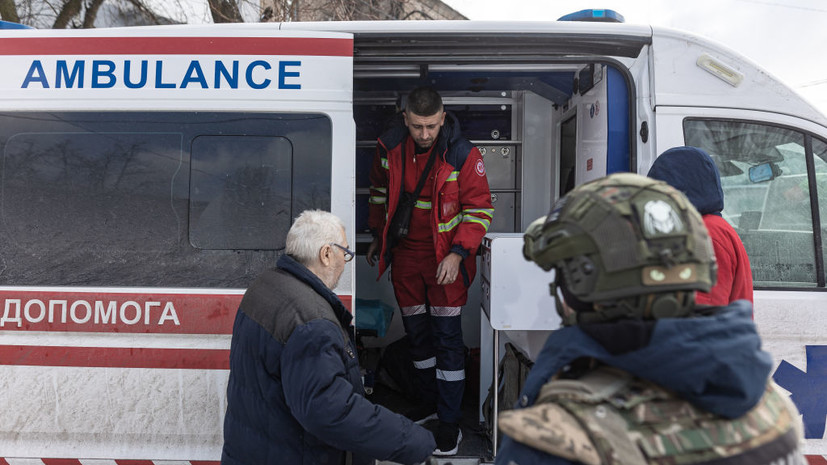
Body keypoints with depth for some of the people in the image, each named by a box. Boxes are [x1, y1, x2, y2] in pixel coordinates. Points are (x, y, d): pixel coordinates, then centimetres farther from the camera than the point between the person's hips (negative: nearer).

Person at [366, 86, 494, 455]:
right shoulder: (389, 147, -4)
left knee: (447, 336, -2)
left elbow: (480, 209, -10)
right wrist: (377, 237, 17)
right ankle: (429, 400, 35)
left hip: (446, 257, -4)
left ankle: (449, 421, 10)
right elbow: (380, 192, 14)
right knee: (416, 332, 15)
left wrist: (458, 253, -19)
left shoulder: (462, 154, -15)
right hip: (404, 254, 4)